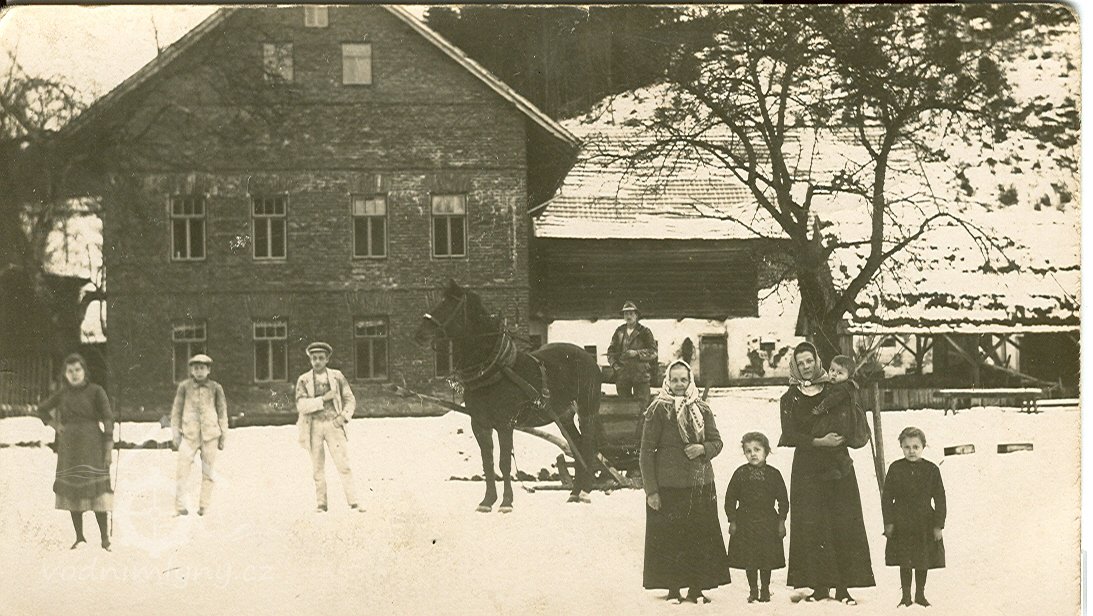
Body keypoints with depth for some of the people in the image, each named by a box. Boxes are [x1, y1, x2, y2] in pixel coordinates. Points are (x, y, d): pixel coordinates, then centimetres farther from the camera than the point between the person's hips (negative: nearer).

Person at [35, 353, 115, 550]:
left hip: (92, 445, -4)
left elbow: (108, 420, -6)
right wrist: (56, 426, 9)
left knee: (96, 490, -11)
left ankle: (104, 537, -8)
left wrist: (109, 450, -12)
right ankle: (79, 537, 10)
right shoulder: (62, 393, 8)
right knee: (72, 490, 4)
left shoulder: (96, 391, -3)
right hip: (69, 447, 4)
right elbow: (42, 410, 24)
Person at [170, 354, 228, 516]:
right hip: (189, 434, -1)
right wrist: (176, 433, 6)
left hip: (210, 435, 1)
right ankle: (180, 506, -8)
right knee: (182, 470, -10)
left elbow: (222, 412, 10)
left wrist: (223, 436, 9)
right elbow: (176, 410, 10)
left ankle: (203, 507, 12)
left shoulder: (215, 388, 4)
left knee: (208, 472, 4)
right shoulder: (184, 387, 3)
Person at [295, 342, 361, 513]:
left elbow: (350, 400, 10)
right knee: (318, 468, 4)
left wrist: (344, 416, -8)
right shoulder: (304, 380, 2)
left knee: (343, 464, -8)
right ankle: (321, 504, 12)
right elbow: (301, 405, -9)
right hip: (314, 426, 0)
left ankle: (353, 503, -10)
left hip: (333, 424, 0)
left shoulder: (337, 376, 5)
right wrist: (324, 399, -17)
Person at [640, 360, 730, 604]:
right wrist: (651, 490, -9)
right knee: (670, 538, -1)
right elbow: (646, 452, -5)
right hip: (668, 486, -4)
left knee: (701, 537, 4)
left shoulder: (702, 409, 8)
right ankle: (673, 589, 9)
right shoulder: (658, 411, -4)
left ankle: (696, 588, 13)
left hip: (701, 485, 4)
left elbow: (717, 441, 13)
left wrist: (703, 449, -11)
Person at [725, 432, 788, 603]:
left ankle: (765, 589, 19)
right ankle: (753, 590, 17)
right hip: (745, 522, 0)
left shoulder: (773, 474, -1)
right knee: (749, 559, 4)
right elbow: (730, 499, 3)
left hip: (768, 522, 0)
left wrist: (781, 521, 0)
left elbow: (783, 500, 5)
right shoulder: (740, 474, -1)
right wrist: (732, 521, -1)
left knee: (767, 558, 4)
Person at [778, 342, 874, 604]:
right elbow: (789, 435, -6)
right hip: (807, 467, 0)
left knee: (843, 524, -4)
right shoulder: (790, 398, 7)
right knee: (811, 527, -4)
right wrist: (819, 441, -17)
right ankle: (819, 585, 1)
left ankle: (843, 587, -2)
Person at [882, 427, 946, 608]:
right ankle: (906, 596, 15)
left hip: (925, 524, 0)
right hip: (901, 524, 0)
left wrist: (938, 525, -4)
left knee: (923, 562, 8)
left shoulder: (932, 470, -3)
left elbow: (940, 499, 0)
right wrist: (888, 522, -4)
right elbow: (886, 497, 1)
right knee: (904, 562, 5)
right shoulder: (895, 469, -2)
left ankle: (920, 594, 23)